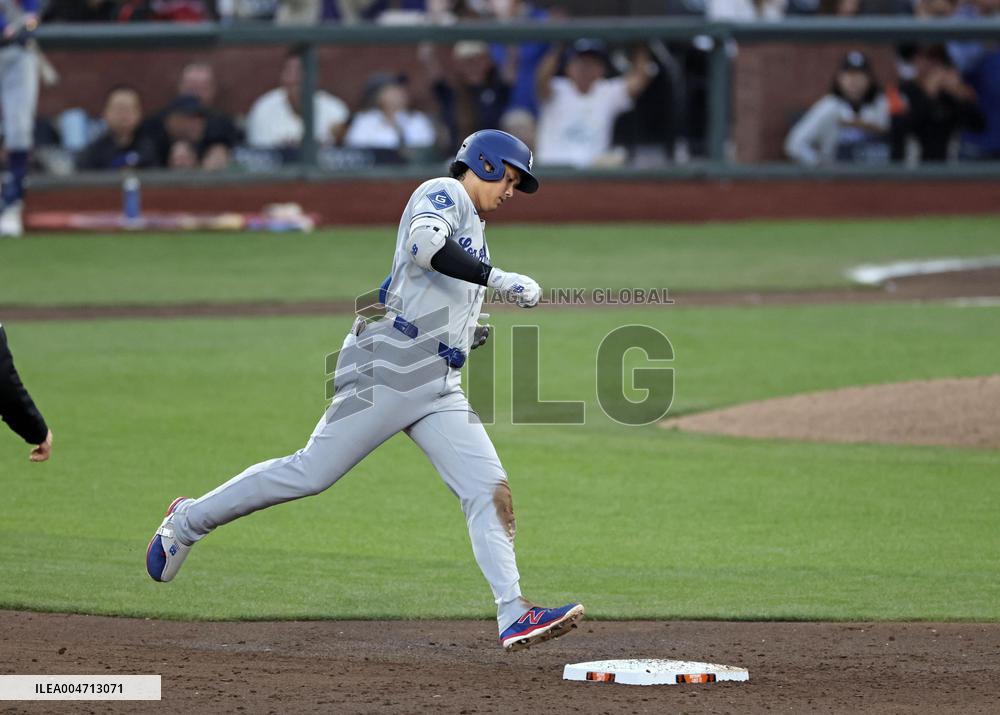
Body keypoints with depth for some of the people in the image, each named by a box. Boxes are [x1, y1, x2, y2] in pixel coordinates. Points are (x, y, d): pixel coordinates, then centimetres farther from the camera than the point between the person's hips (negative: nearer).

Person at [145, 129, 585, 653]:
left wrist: (466, 333, 15)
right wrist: (498, 279, -24)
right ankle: (189, 520, 11)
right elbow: (424, 244, -24)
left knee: (491, 490, -7)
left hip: (440, 391, 9)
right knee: (313, 472, -6)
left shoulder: (471, 230, 27)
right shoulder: (442, 194, -1)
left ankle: (514, 617, -16)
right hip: (389, 370, -9)